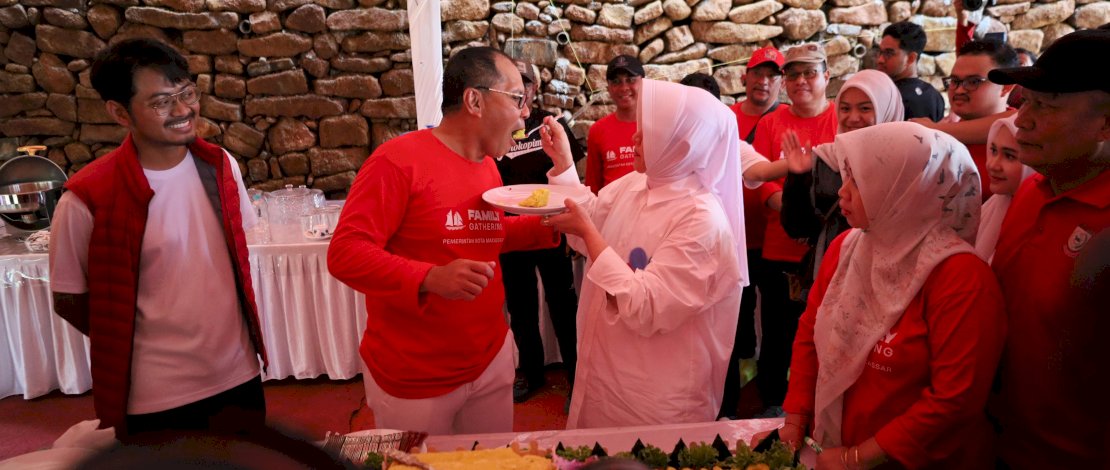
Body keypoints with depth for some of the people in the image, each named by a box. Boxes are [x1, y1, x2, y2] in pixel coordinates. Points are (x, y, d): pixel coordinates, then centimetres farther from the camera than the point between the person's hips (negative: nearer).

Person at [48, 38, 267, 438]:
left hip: (239, 375, 4)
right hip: (154, 399, -4)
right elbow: (68, 300, -6)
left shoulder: (220, 166, -4)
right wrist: (137, 348, -2)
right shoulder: (88, 199, -17)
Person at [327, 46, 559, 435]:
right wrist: (430, 279, -36)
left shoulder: (488, 166, 5)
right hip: (414, 380, -7)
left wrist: (546, 225, 3)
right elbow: (344, 254, -22)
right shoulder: (399, 159, -18)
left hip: (490, 361, 7)